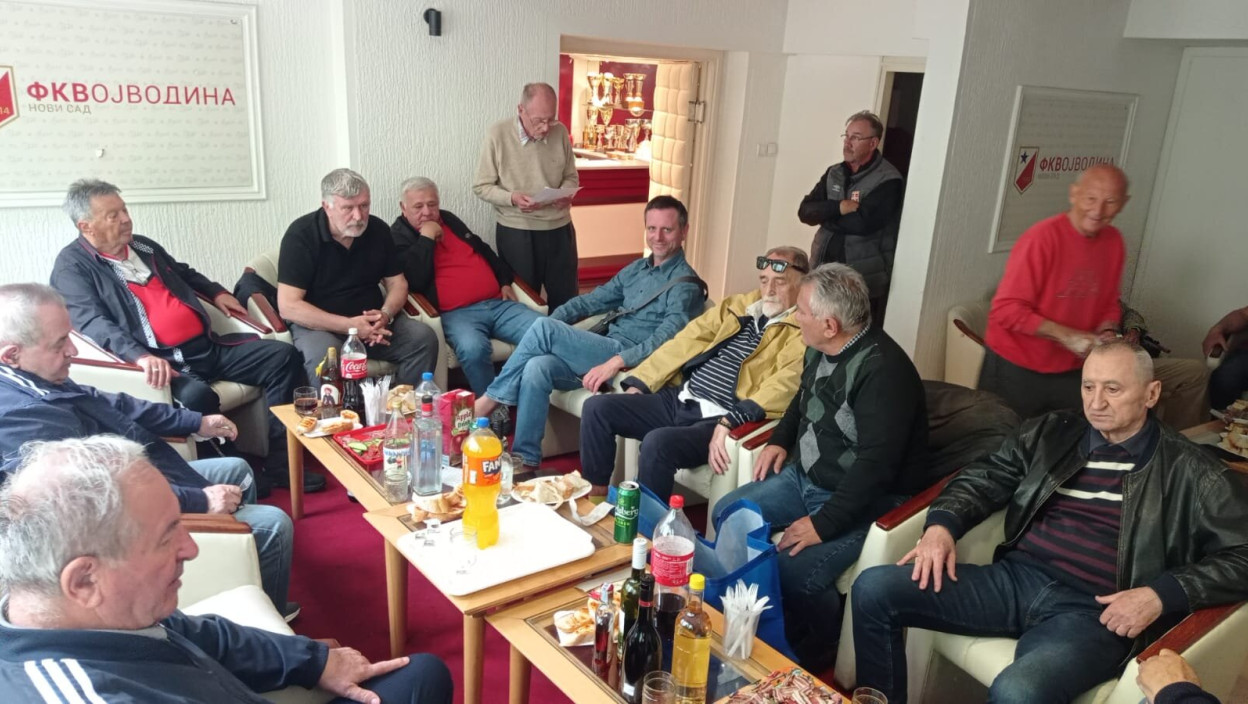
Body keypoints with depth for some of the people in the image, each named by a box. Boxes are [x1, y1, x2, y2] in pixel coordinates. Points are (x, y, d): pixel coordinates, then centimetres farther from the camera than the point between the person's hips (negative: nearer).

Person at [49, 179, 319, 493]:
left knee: (283, 356, -4)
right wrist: (141, 356, -36)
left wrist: (216, 292, 24)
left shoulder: (142, 245, 20)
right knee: (197, 396, -38)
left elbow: (183, 272, 40)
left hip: (208, 346, 8)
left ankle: (280, 462, -5)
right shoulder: (72, 266, -4)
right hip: (161, 360, -8)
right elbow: (93, 324, -20)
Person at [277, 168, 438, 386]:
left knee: (424, 339, -18)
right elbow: (288, 306, -17)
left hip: (372, 321, 5)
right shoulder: (301, 235, -12)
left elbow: (397, 283, 8)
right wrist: (349, 325, -26)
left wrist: (385, 314, -16)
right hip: (318, 325, -4)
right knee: (324, 359, -37)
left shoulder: (378, 230, 2)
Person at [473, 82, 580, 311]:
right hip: (516, 231, -3)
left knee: (566, 298, 12)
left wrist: (567, 193, -12)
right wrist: (511, 198, -23)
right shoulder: (497, 134, -11)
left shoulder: (560, 132, -1)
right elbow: (482, 186, -5)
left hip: (559, 228, 3)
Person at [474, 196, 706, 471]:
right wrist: (554, 319, 1)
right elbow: (593, 300, 18)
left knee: (543, 328, -21)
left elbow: (666, 339, -19)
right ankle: (525, 461, -17)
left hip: (632, 362, -7)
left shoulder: (685, 283, -5)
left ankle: (489, 401, -8)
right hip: (606, 353, 7)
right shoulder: (636, 269, 19)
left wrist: (617, 362, -30)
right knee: (536, 367, -22)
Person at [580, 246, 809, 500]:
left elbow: (783, 386, -20)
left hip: (718, 418, -7)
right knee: (597, 407, -3)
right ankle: (597, 492, 10)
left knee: (658, 442, -33)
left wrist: (730, 422, -30)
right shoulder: (738, 304, 15)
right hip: (679, 399, 7)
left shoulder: (804, 330, -4)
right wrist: (639, 383, 9)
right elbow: (685, 342, 15)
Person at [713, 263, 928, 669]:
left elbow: (876, 465, -31)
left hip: (864, 499, -9)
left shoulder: (882, 371, -28)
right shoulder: (821, 349, 1)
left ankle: (819, 648, 6)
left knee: (793, 571, -27)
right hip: (804, 476, 9)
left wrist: (822, 524, -29)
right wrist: (780, 440, 8)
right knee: (726, 515, 2)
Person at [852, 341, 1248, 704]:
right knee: (874, 589, -14)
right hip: (1016, 578, 5)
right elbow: (983, 478, 17)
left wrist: (1162, 595, -14)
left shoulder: (1188, 471, 3)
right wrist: (942, 524, -3)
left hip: (1094, 612, -4)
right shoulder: (1051, 433, 15)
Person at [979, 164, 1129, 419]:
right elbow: (1005, 310, -21)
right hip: (1015, 370, -5)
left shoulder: (1114, 241, 0)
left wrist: (1107, 332, -7)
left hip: (1070, 372, 5)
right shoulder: (1043, 237, -18)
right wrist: (1067, 335, -22)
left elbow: (1108, 303, 14)